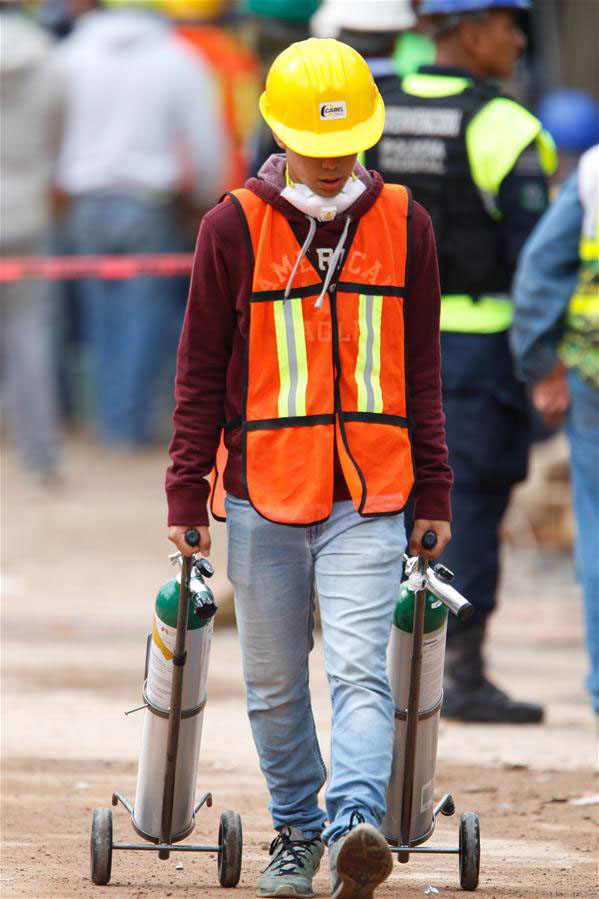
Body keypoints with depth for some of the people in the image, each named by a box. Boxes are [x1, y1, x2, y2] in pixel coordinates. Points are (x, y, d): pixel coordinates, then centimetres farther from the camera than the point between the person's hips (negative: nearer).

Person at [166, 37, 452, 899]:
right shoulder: (234, 227, -1)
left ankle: (356, 823, -26)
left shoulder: (403, 224, 5)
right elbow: (201, 372, 5)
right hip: (262, 495, 0)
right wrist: (186, 496, 2)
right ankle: (297, 829, 23)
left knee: (360, 668, -15)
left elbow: (421, 370, 11)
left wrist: (434, 495, 10)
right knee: (275, 683, 9)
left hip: (369, 500, 0)